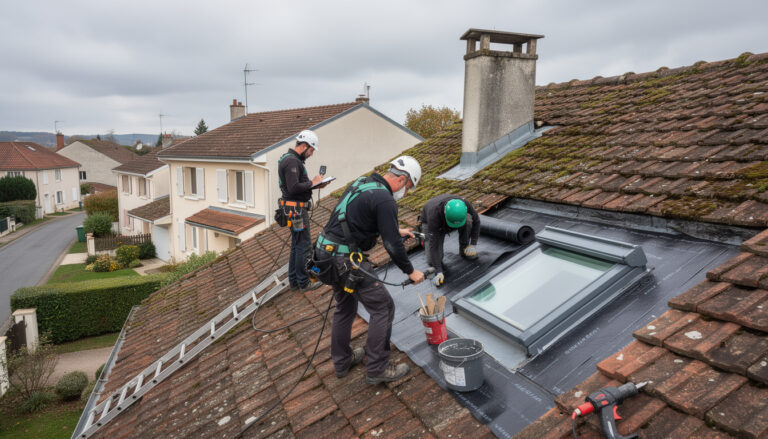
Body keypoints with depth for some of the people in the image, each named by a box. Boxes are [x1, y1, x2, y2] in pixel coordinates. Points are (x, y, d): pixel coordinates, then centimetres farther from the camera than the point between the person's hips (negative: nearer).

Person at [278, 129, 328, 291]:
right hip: (296, 209, -11)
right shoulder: (292, 161, -18)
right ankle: (303, 282, 7)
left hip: (296, 208, 11)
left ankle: (294, 281, 23)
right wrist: (312, 183, -14)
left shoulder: (290, 159, 16)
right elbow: (294, 188, -27)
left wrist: (314, 184, 7)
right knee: (304, 244, -3)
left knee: (296, 245, 16)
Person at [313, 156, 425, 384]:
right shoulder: (385, 200, -17)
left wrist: (396, 230, 35)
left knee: (345, 307, 24)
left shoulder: (362, 183, 12)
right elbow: (393, 245, -15)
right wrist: (411, 272, 0)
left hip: (327, 251, 10)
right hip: (346, 260, -10)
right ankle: (377, 369, 11)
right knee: (383, 307, 2)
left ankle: (341, 361, 38)